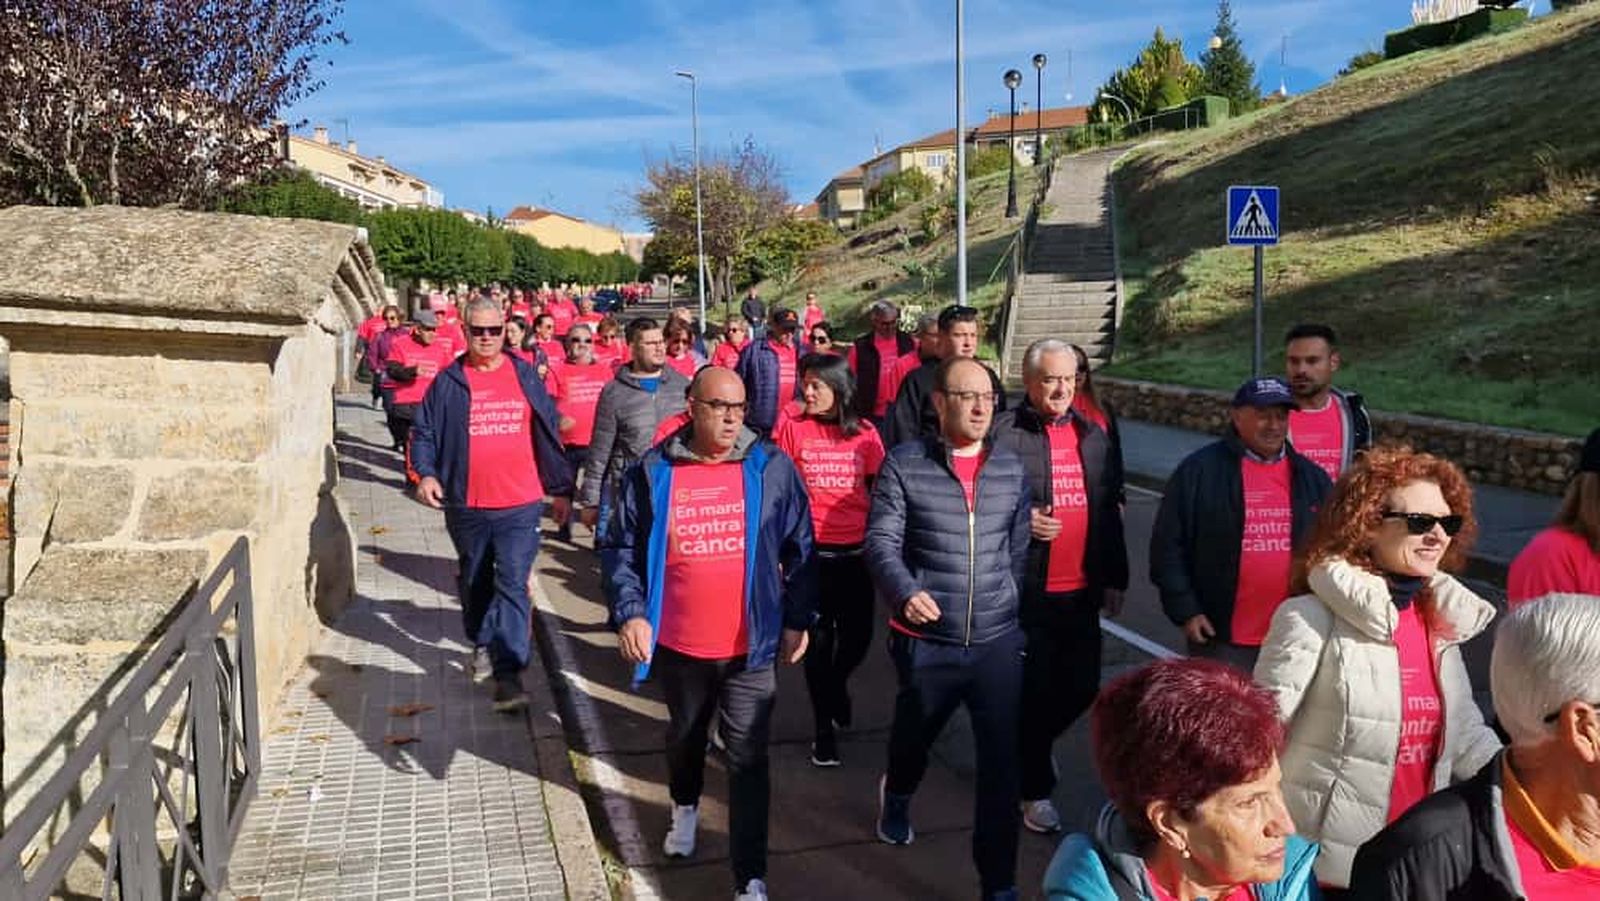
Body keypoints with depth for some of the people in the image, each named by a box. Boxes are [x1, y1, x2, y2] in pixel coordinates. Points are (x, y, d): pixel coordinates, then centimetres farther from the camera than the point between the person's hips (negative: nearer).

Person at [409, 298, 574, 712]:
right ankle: (482, 643, 42)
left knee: (513, 585, -9)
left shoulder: (525, 376, 4)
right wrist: (426, 473, -13)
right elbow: (424, 432, 5)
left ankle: (508, 674, -9)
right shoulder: (448, 382, 2)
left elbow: (548, 434, 10)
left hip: (520, 505, -1)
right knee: (475, 583, 18)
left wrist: (560, 489, 11)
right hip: (466, 506, 2)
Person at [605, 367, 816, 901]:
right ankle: (685, 806, 54)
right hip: (678, 645, 2)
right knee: (685, 737, 25)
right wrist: (629, 613, -11)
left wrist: (798, 620, 2)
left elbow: (799, 549, 1)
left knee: (748, 758, 1)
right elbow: (620, 548, 1)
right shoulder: (652, 472, -6)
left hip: (751, 646, -1)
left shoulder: (771, 467, -6)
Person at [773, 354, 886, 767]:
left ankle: (836, 683, 42)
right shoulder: (792, 428, -3)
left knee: (858, 635, 7)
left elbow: (878, 490, 9)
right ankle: (824, 728, 23)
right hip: (812, 550, -2)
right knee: (820, 639, 7)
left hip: (856, 551, 2)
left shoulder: (864, 433, 2)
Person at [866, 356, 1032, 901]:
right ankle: (897, 795, 56)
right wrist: (905, 593, -31)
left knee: (1003, 764, -1)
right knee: (913, 736, 22)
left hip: (997, 641, 2)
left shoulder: (1011, 469, 4)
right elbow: (881, 544, -14)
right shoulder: (903, 465, -7)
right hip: (926, 642, -1)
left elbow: (1018, 552, 12)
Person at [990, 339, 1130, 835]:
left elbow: (1110, 509, 16)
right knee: (1034, 692, 4)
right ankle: (1035, 789, 23)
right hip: (1025, 590, -5)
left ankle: (1034, 744, 41)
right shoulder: (1003, 433, -10)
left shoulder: (1093, 435, 11)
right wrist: (1021, 521, -21)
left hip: (1081, 590, 6)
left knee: (1082, 688, 12)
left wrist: (1115, 578, 16)